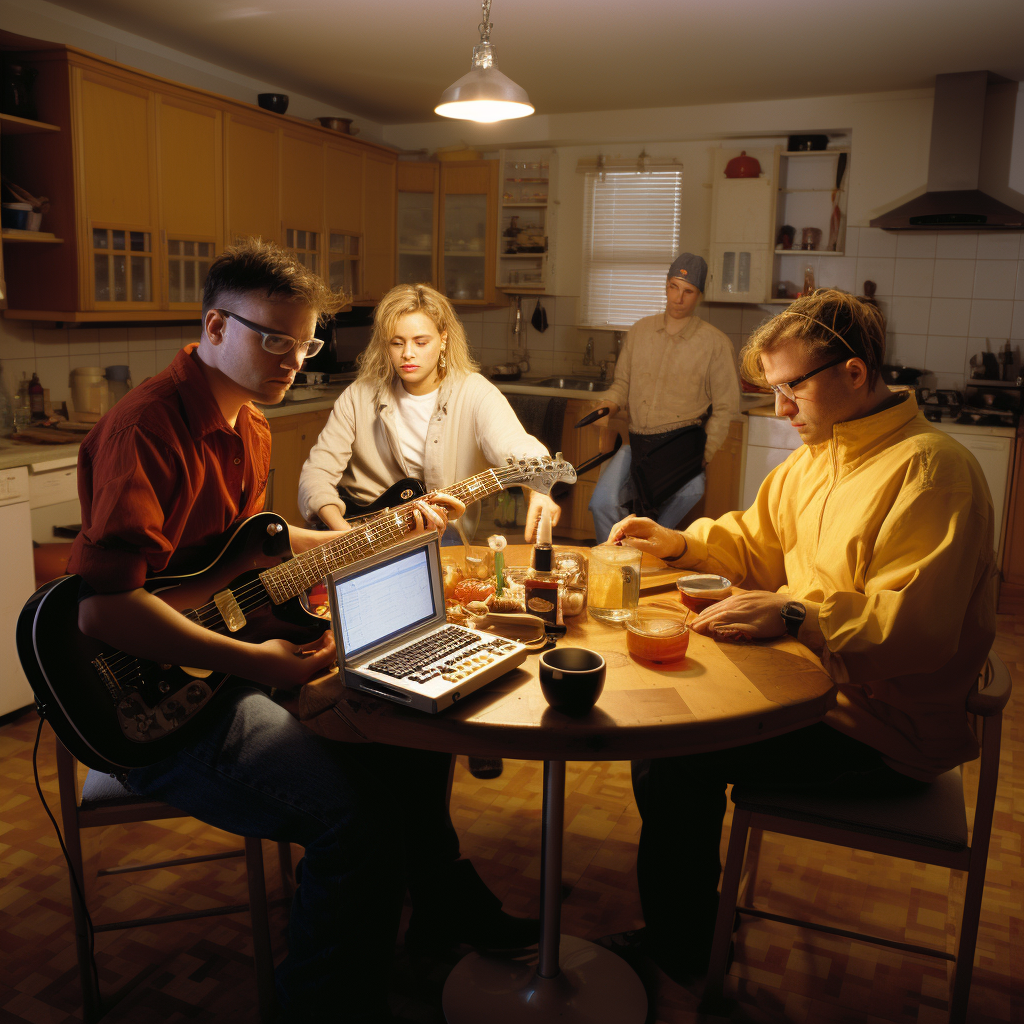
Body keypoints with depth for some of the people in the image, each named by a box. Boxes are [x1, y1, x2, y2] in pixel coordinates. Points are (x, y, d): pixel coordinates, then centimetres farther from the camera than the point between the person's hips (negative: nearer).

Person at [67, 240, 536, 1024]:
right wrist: (255, 662, -28)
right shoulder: (148, 427, -21)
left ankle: (446, 902, 34)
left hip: (227, 657, 10)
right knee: (358, 821, -27)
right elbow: (103, 607, -29)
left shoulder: (246, 423, 11)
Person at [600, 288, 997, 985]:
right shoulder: (817, 454, 9)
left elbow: (918, 627, -29)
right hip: (817, 681, 9)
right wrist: (679, 544, 3)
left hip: (884, 732, -9)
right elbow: (756, 543, 19)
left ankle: (676, 953, 6)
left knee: (673, 753, -19)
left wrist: (793, 615, -35)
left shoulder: (930, 469, -21)